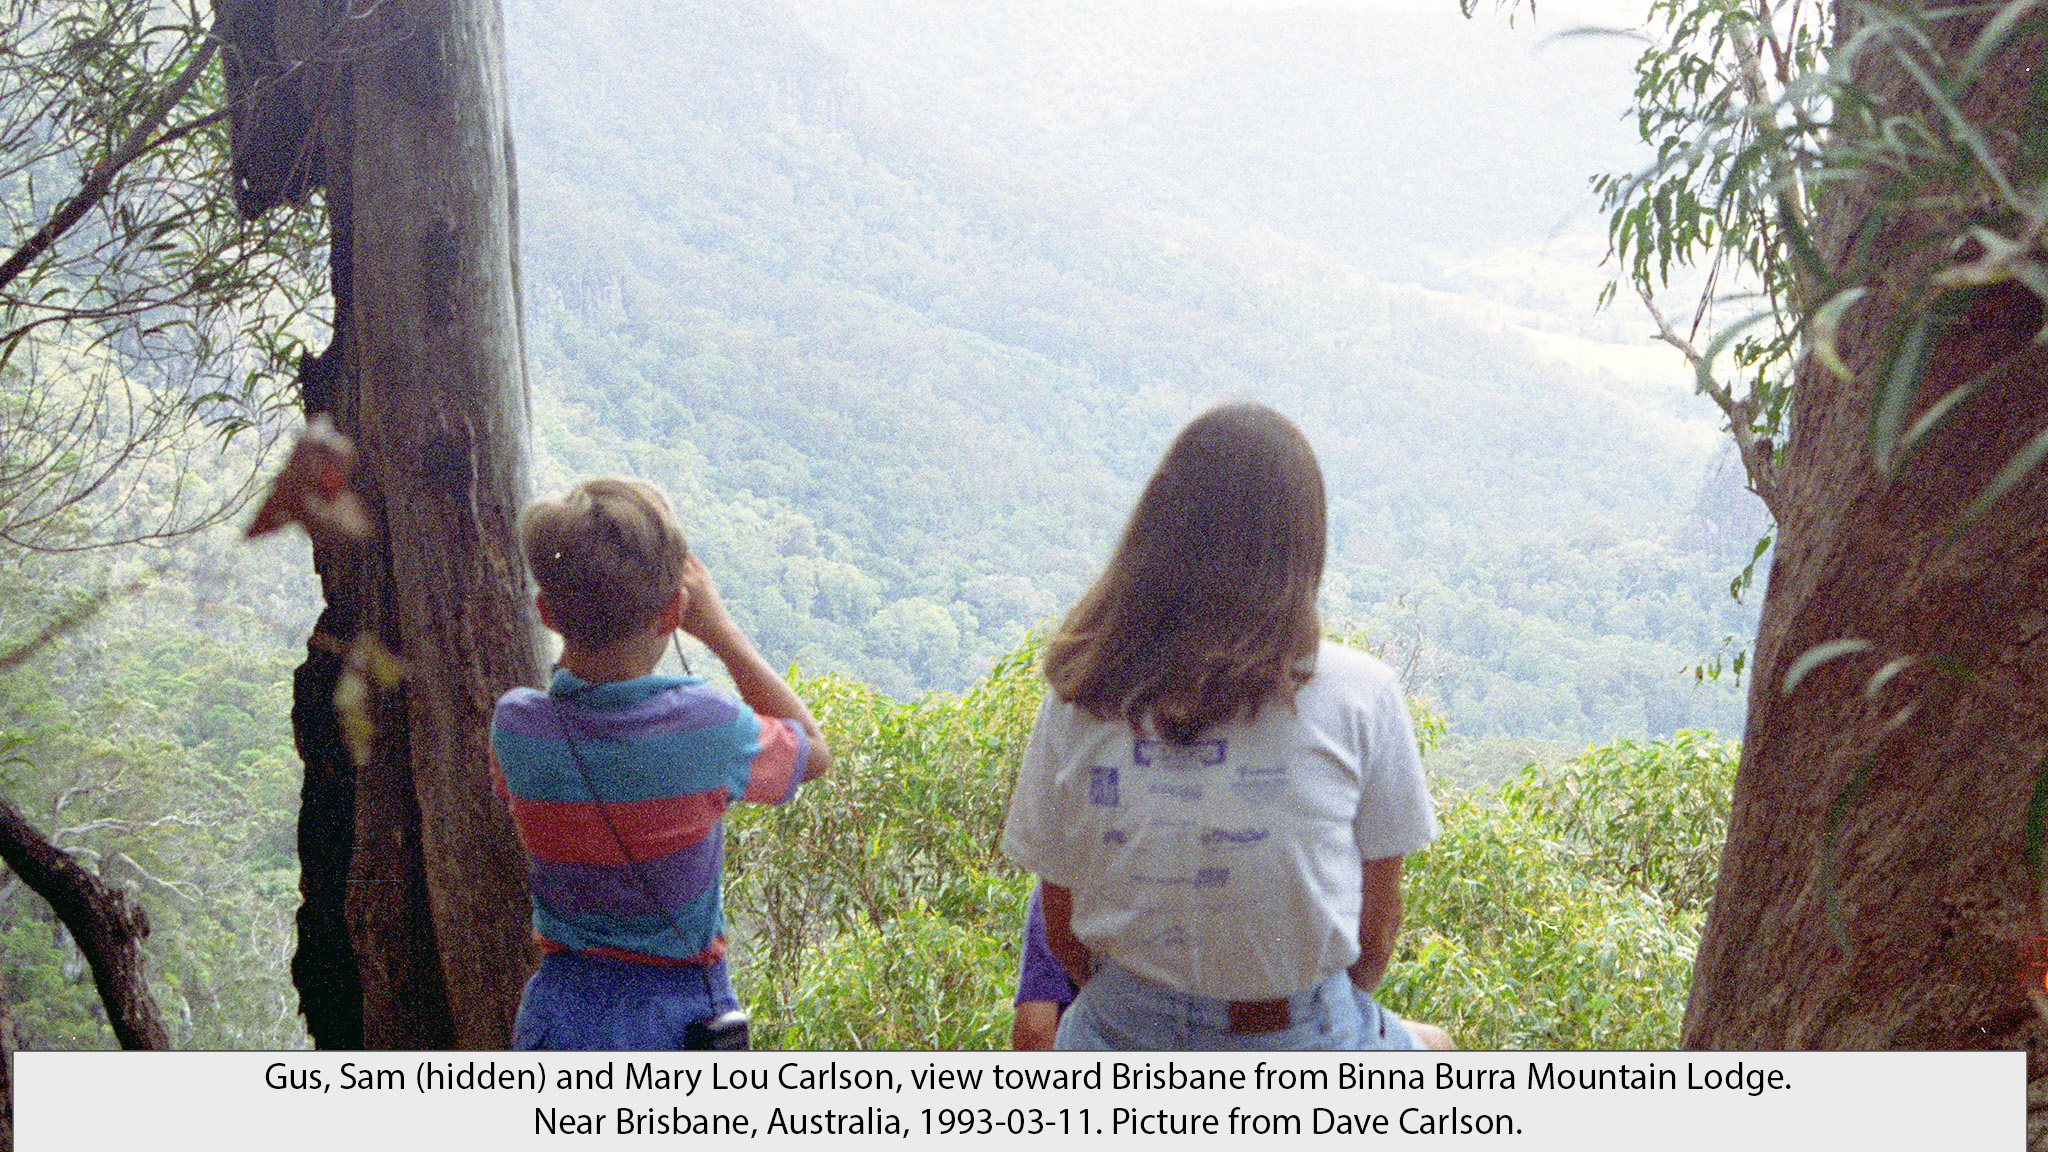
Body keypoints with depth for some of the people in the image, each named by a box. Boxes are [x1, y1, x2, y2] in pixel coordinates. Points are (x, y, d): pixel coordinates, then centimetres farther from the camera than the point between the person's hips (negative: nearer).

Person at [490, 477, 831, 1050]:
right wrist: (719, 628, -1)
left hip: (560, 1009, 4)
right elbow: (814, 749, 1)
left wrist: (576, 633, 6)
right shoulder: (705, 724, -21)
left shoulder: (514, 725, -12)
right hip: (681, 1015, -3)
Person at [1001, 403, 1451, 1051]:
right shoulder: (1359, 696, -15)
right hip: (1294, 1041, 0)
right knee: (1433, 1047, 33)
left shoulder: (1076, 699, -11)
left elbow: (1063, 933, -1)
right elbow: (1376, 928, -4)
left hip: (1124, 1038, 1)